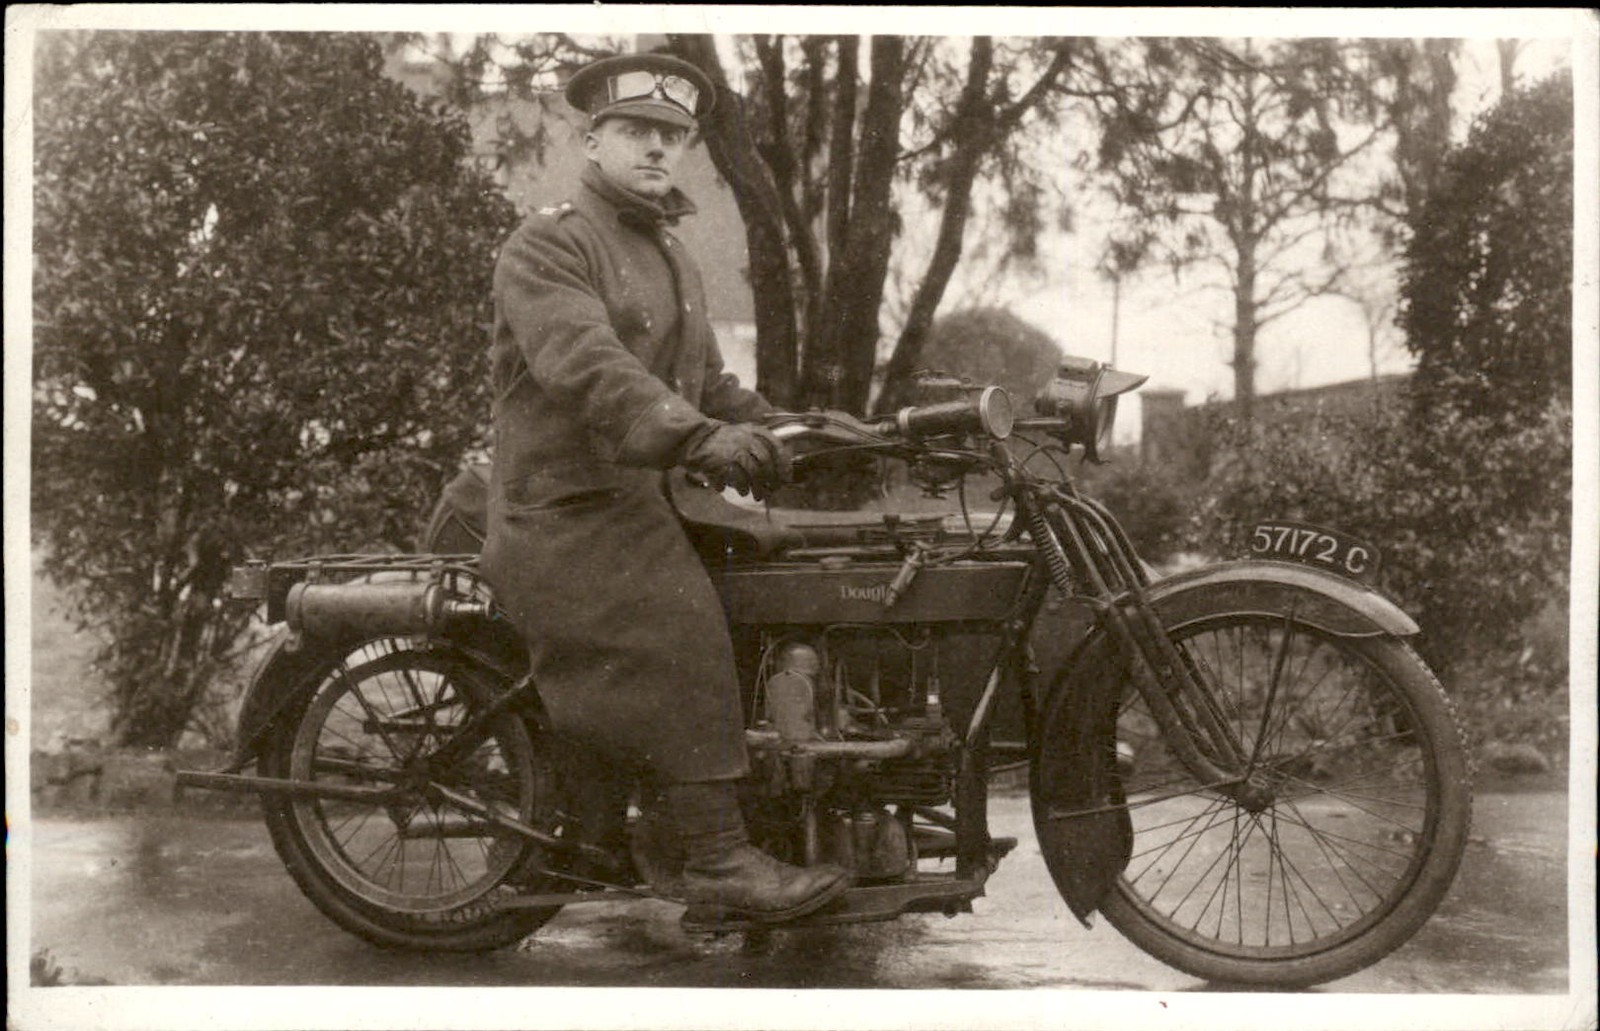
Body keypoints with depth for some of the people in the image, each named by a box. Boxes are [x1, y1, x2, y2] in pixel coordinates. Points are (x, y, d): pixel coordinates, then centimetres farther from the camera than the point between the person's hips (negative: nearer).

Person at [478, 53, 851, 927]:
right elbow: (587, 366, -25)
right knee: (680, 629, -26)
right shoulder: (546, 247, -7)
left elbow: (704, 380, 28)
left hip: (642, 505, 9)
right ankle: (719, 864, -26)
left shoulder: (670, 257, 24)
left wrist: (782, 438, 12)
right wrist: (700, 437, -39)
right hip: (563, 517, -9)